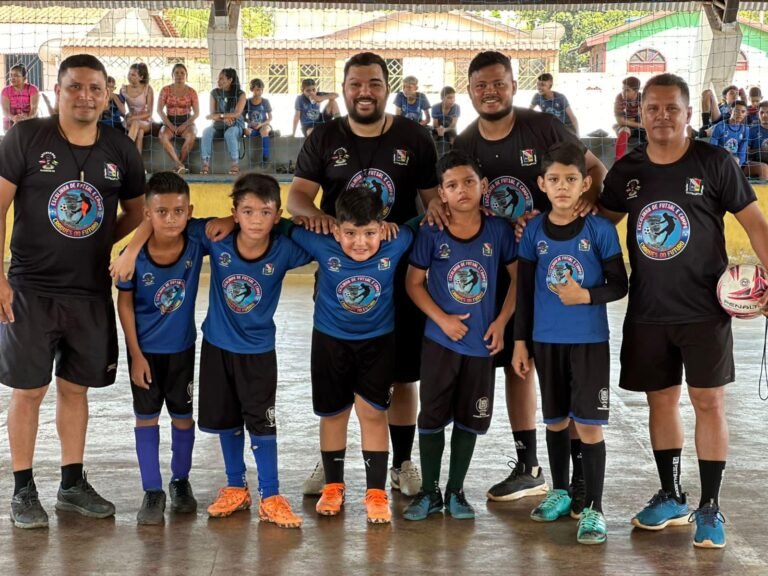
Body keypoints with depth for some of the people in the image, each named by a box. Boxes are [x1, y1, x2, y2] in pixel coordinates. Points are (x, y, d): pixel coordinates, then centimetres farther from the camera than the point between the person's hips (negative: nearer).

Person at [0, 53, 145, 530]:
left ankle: (74, 484, 25)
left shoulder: (121, 150, 3)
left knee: (76, 387, 13)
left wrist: (100, 243, -3)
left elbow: (136, 213, 14)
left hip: (92, 293, 3)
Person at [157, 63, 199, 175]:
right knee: (163, 136, -34)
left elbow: (196, 113, 2)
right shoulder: (165, 90, 7)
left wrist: (185, 125, -13)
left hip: (186, 122, -1)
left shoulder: (191, 91, 6)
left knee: (190, 135, -36)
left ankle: (179, 164, -26)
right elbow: (159, 110, 1)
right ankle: (180, 165, -40)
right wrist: (170, 125, -12)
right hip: (169, 122, 1)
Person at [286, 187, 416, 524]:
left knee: (372, 411, -4)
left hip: (378, 341, -1)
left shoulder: (395, 247, -23)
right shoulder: (323, 247, -24)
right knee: (333, 413, 13)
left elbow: (410, 228, -2)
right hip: (330, 341, 1)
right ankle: (333, 486, 29)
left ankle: (376, 493, 6)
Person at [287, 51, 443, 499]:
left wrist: (436, 206, -20)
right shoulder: (324, 138, 3)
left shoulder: (416, 140, 3)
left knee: (403, 374, 6)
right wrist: (313, 214, -26)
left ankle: (403, 464, 20)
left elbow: (434, 196, 5)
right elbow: (297, 195, -3)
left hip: (400, 272, 0)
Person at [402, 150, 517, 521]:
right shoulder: (431, 234, -8)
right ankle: (429, 492, 18)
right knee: (432, 416, 4)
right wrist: (442, 318, -12)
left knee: (469, 419, 10)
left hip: (482, 342, 1)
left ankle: (456, 491, 24)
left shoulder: (499, 230, -5)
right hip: (440, 340, -1)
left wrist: (501, 321, -6)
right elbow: (414, 282, -1)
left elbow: (518, 277, 3)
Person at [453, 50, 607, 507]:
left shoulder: (545, 128, -9)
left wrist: (591, 197, -24)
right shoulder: (462, 147, 1)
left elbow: (595, 167, -1)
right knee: (515, 363, 12)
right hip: (500, 268, 4)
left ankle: (582, 470, 7)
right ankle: (528, 466, 24)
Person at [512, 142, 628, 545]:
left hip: (589, 340, -3)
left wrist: (587, 295, -20)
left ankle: (593, 509, 6)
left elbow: (619, 285, -3)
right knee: (555, 420, 15)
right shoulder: (533, 231, 0)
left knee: (589, 425, -3)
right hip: (547, 339, 3)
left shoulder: (601, 230, -8)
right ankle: (560, 492, 33)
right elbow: (524, 290, 6)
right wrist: (520, 340, 6)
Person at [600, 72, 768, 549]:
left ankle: (710, 509, 7)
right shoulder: (627, 170, 4)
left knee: (709, 402, -2)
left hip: (705, 309, -3)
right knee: (661, 400, 11)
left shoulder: (715, 162, -6)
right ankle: (672, 498, 25)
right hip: (647, 311, 4)